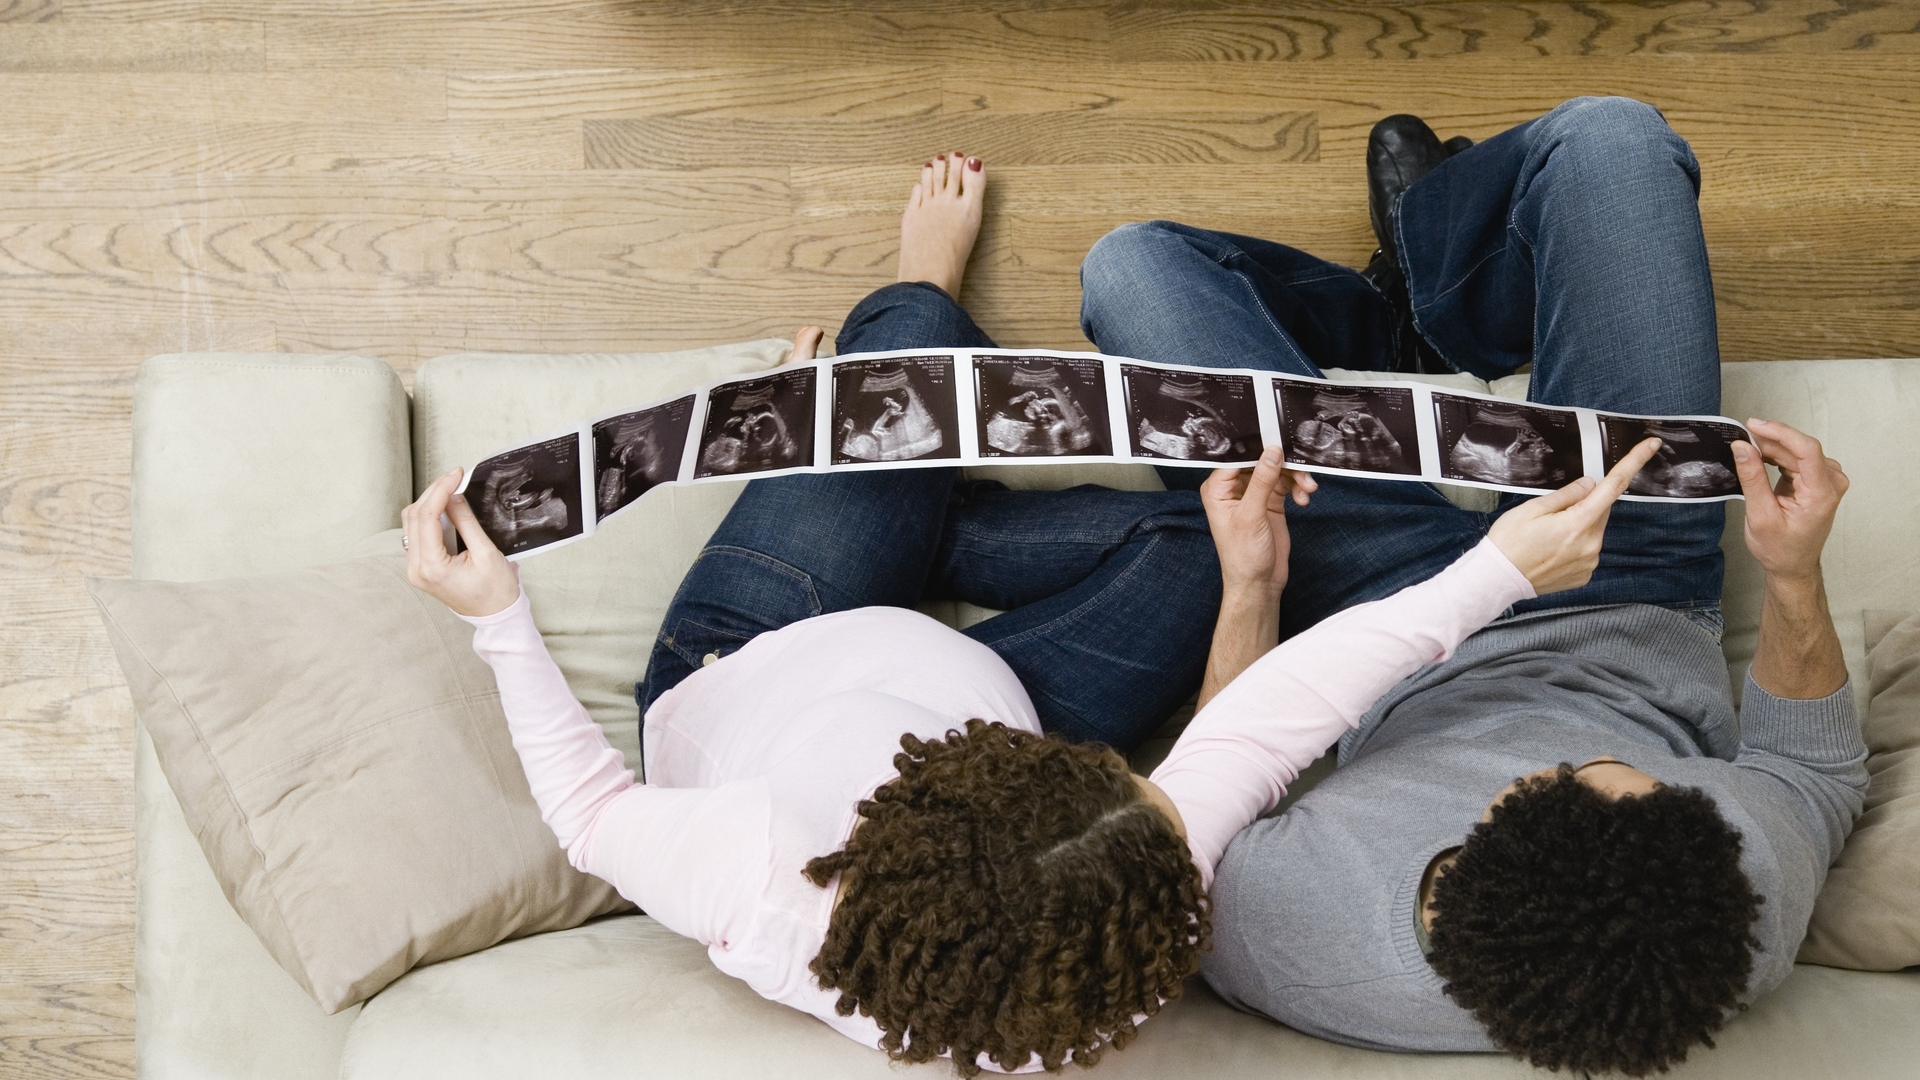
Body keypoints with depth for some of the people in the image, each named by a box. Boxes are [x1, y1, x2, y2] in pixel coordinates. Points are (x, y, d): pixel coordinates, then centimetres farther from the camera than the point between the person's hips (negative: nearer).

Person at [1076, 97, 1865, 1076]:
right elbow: (1813, 767, -12)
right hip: (1636, 606, 1)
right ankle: (1437, 320, 35)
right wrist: (1794, 577, -26)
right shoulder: (1751, 901, -38)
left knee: (1135, 263, 0)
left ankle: (1395, 334, 32)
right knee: (1607, 139, -2)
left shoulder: (1278, 931, -42)